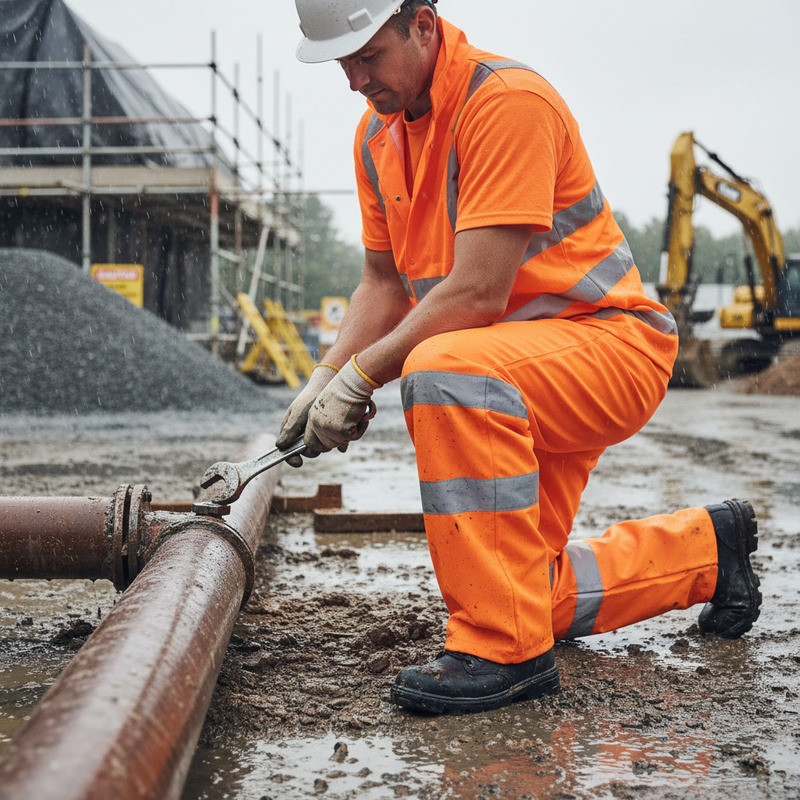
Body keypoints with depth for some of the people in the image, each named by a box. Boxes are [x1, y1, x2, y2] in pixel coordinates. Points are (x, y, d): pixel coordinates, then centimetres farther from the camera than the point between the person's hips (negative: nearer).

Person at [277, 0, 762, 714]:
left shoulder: (508, 100, -21)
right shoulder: (377, 132, 6)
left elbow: (478, 293, -28)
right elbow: (385, 282, 11)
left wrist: (362, 375, -22)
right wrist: (326, 377, -4)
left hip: (612, 342, -9)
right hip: (523, 370, 9)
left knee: (445, 370, -39)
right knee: (532, 594, 13)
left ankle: (506, 650, -29)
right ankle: (705, 548, 36)